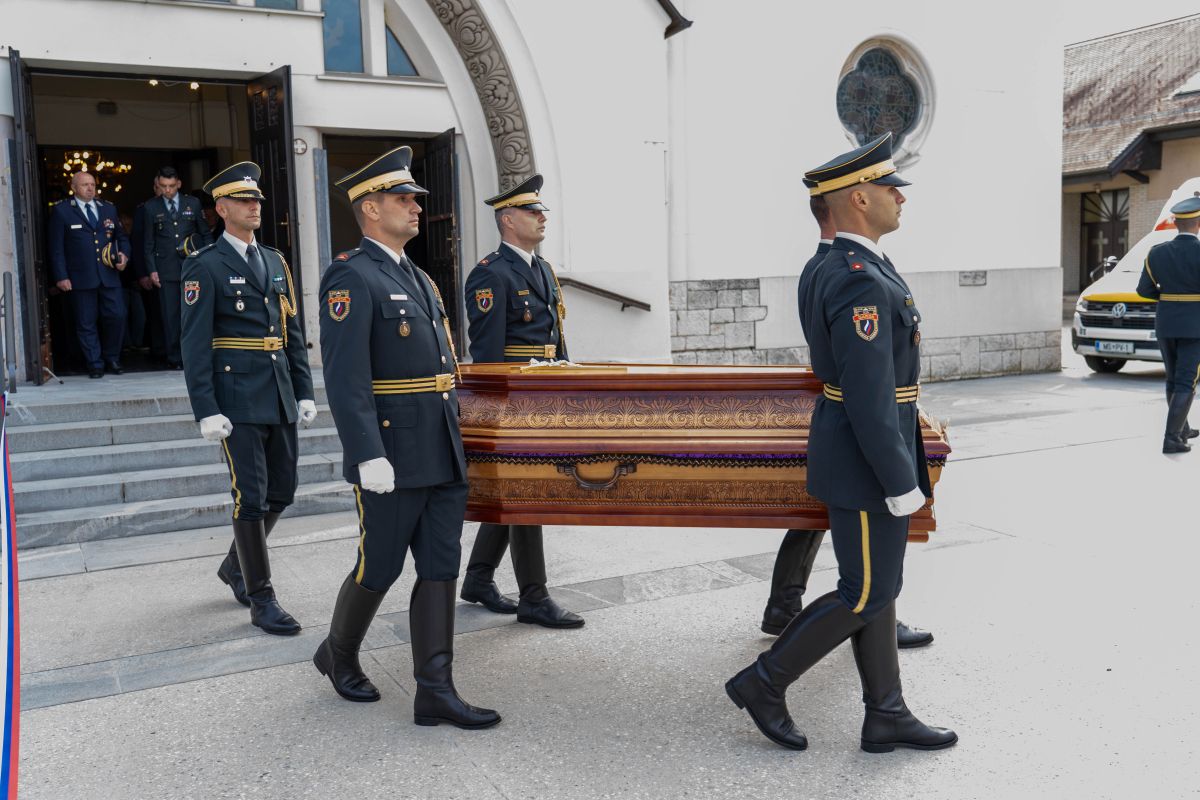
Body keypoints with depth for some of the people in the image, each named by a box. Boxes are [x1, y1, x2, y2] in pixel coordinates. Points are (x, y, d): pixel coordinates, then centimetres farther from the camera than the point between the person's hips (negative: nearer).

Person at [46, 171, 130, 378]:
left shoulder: (109, 208, 14)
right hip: (81, 278, -3)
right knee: (86, 324, 2)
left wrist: (124, 254, 0)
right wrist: (61, 276, -7)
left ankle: (112, 358, 18)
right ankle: (95, 364, 11)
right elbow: (56, 247, -1)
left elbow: (121, 236, 22)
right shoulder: (61, 211, 2)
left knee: (117, 317, 0)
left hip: (109, 276, 3)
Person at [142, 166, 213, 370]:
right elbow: (148, 242, 7)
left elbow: (206, 234, 13)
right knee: (170, 315, -1)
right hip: (166, 269, 0)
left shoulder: (193, 204, 9)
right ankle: (174, 358, 6)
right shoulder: (150, 207, 7)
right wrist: (151, 270, 0)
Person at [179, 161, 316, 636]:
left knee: (281, 493, 12)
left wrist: (304, 392, 9)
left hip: (280, 398, 6)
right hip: (238, 400, -6)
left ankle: (235, 567, 34)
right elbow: (194, 344, -9)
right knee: (250, 498, -2)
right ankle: (260, 599, 9)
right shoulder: (205, 266, -4)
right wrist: (207, 411, -15)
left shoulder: (275, 261, 14)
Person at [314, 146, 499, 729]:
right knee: (379, 568, 6)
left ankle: (434, 692, 11)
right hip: (393, 455, -8)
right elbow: (345, 377, -19)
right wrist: (369, 456, -25)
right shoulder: (351, 277, -11)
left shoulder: (418, 278, 16)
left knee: (440, 569, 6)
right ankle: (338, 655, 32)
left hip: (443, 456, 8)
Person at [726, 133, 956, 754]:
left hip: (856, 446, 10)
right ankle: (763, 682, 11)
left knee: (877, 586, 14)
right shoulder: (860, 283, -24)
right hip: (866, 460, -10)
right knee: (867, 596, 1)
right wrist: (902, 485, -20)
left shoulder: (837, 271, 10)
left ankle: (886, 716, 23)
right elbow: (868, 397, -26)